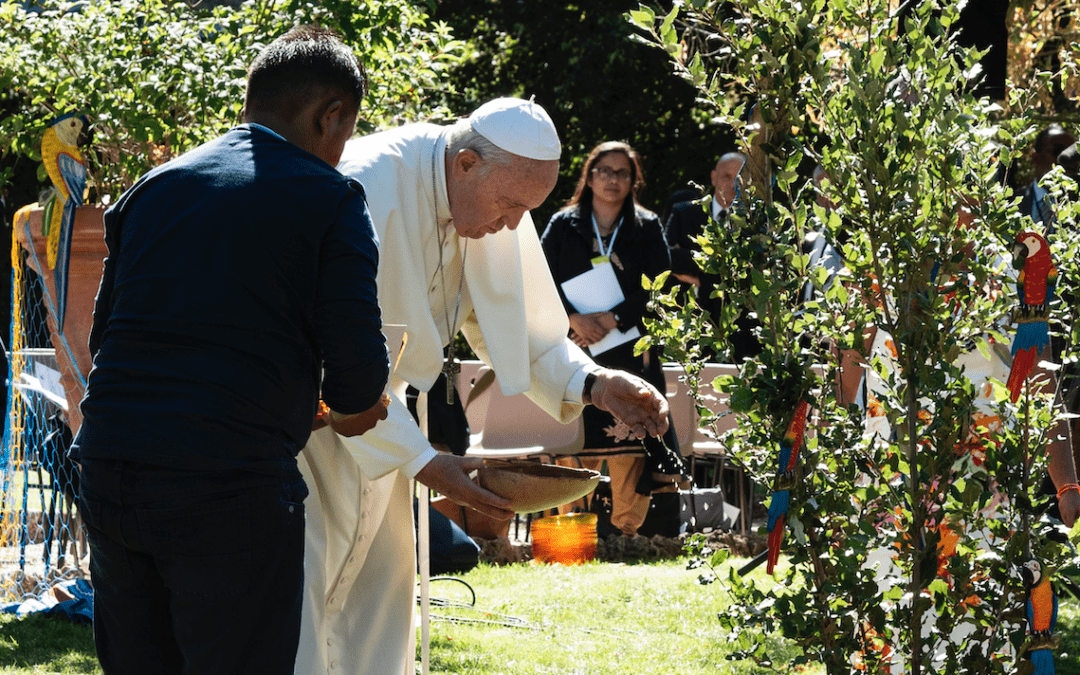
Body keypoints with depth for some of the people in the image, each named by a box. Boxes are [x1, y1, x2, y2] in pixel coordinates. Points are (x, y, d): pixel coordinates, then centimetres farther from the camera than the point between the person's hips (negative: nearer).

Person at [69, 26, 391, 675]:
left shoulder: (155, 186, 16)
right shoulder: (329, 198, 0)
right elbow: (355, 365, -7)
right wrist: (355, 408, 17)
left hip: (108, 474, 6)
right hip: (231, 487, -6)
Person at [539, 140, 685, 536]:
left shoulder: (647, 228, 12)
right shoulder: (564, 225, 11)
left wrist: (612, 318, -9)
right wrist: (575, 319, -12)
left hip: (630, 350, 0)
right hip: (576, 352, 0)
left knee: (629, 448, -7)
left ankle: (626, 529, -1)